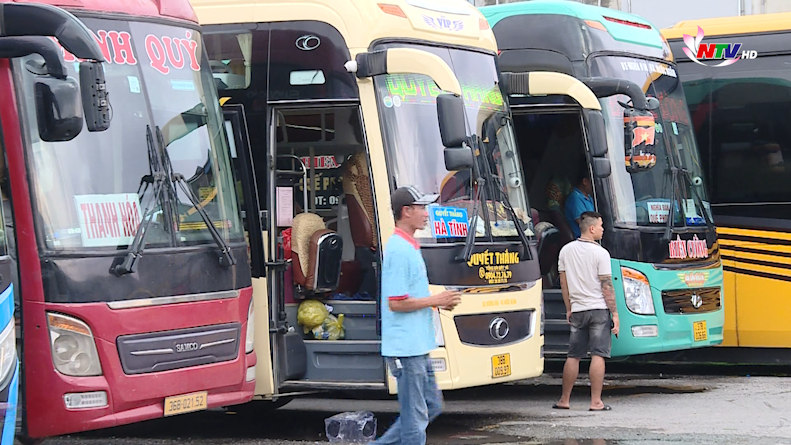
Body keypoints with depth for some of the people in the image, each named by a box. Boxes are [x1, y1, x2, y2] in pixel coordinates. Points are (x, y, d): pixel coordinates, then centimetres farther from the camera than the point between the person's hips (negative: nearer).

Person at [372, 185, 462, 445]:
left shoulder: (408, 247, 15)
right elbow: (396, 303, -21)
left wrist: (438, 302, 9)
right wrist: (435, 301, -13)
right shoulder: (400, 250, -17)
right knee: (415, 416, -4)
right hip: (406, 347, -10)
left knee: (431, 405, 16)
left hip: (417, 345, 10)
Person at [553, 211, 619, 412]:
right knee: (598, 355, -4)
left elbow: (564, 283, 11)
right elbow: (607, 286, -11)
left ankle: (564, 400, 15)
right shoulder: (600, 253, -10)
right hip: (599, 309, -5)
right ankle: (596, 401, -6)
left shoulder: (566, 251, 6)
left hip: (577, 310, 5)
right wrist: (615, 314, -6)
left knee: (573, 356, 11)